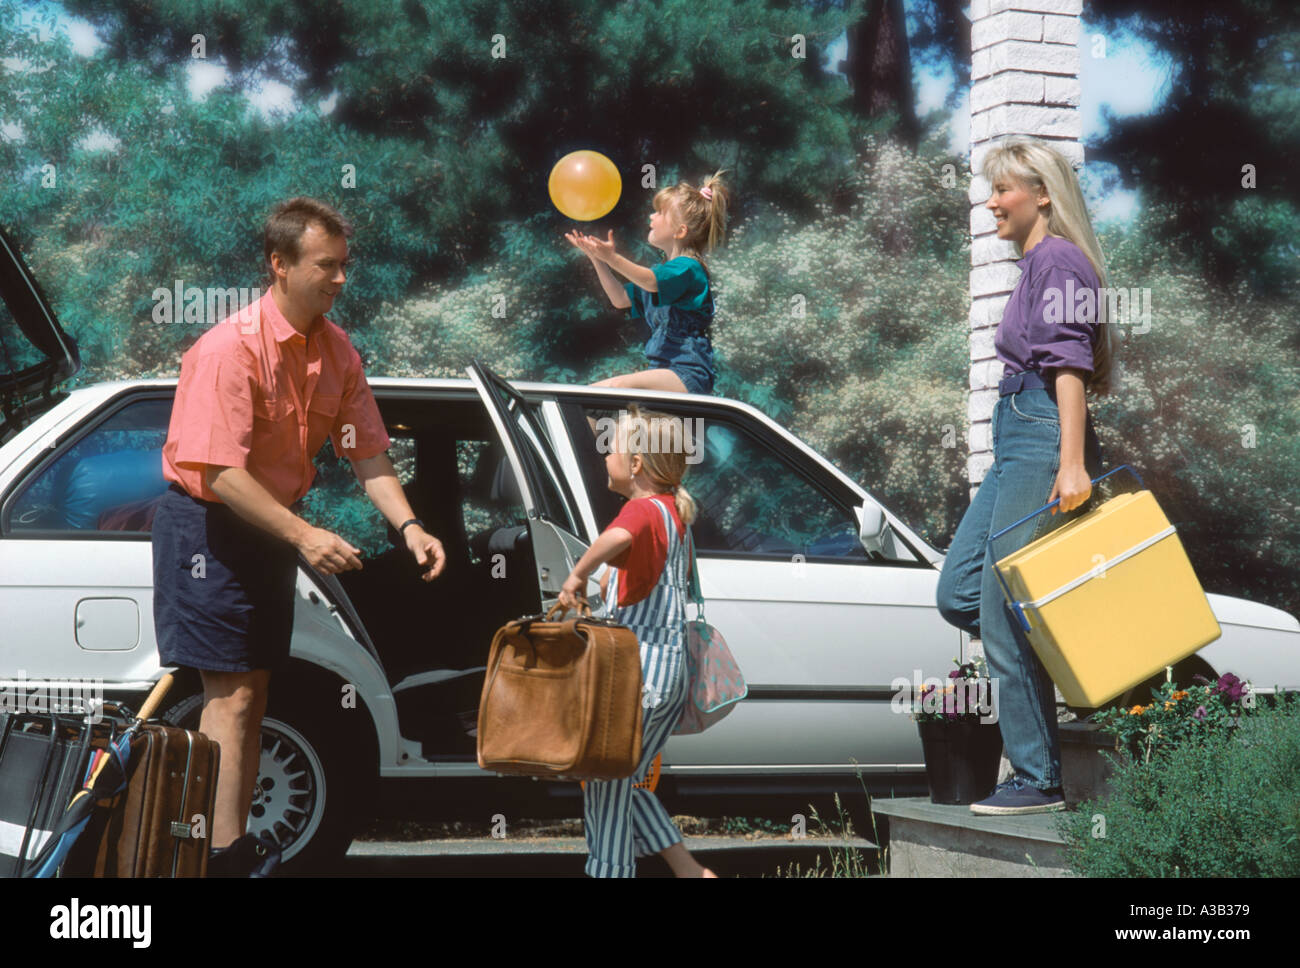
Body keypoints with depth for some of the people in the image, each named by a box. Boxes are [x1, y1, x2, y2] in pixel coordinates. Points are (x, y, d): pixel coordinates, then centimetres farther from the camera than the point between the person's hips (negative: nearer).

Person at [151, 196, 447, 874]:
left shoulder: (337, 352, 1)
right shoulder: (231, 348, -23)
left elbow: (367, 454, 3)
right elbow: (220, 471, -27)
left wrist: (407, 526, -12)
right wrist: (304, 536, -32)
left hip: (273, 525, 8)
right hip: (206, 522, -8)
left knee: (252, 691, 11)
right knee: (231, 692, -12)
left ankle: (237, 846, 19)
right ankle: (226, 852, -11)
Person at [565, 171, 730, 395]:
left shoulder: (689, 267, -10)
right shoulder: (662, 270, 22)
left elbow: (650, 283, -30)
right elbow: (621, 299, 20)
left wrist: (612, 258, -43)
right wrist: (597, 259, 9)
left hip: (690, 374, -10)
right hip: (663, 369, 10)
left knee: (620, 385, -32)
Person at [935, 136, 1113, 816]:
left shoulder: (1058, 261, -9)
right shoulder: (1036, 265, 21)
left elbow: (1069, 365, -19)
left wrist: (1072, 462, -26)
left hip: (1044, 441, -10)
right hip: (1016, 442, 10)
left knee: (1004, 607, -7)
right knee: (959, 594, 8)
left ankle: (1039, 781, -1)